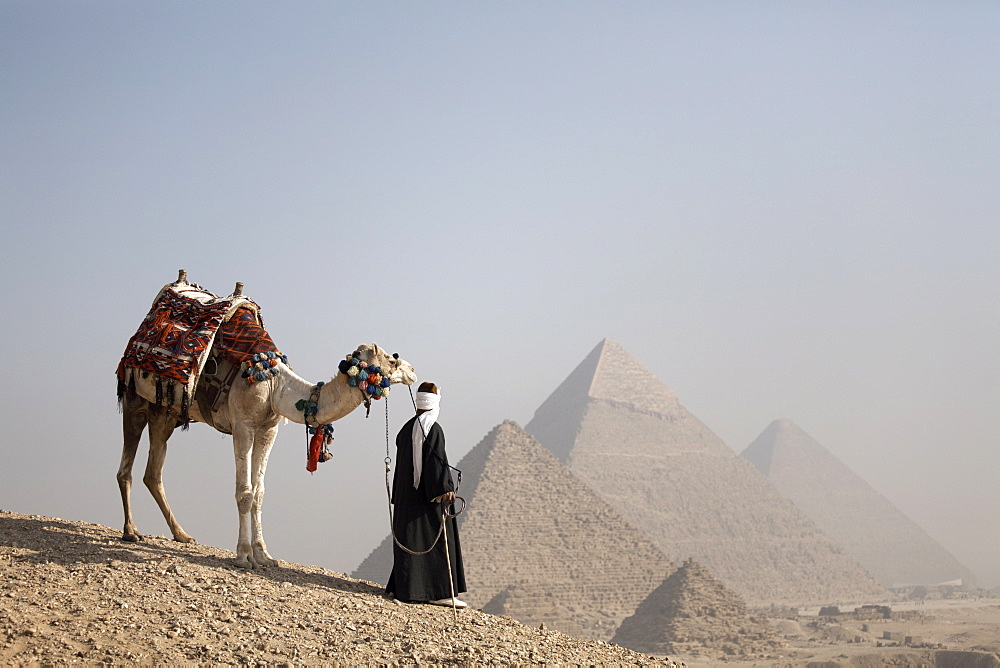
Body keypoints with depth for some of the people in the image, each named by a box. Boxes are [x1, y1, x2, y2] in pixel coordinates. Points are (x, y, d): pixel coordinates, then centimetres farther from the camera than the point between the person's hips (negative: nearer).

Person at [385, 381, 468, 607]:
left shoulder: (406, 428, 12)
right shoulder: (433, 429, -13)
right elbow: (437, 459, -21)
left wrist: (398, 495, 21)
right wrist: (446, 488, -23)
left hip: (406, 493, 8)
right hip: (428, 494, -8)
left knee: (409, 538, 11)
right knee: (435, 538, -5)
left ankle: (404, 587, 12)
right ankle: (439, 592, -5)